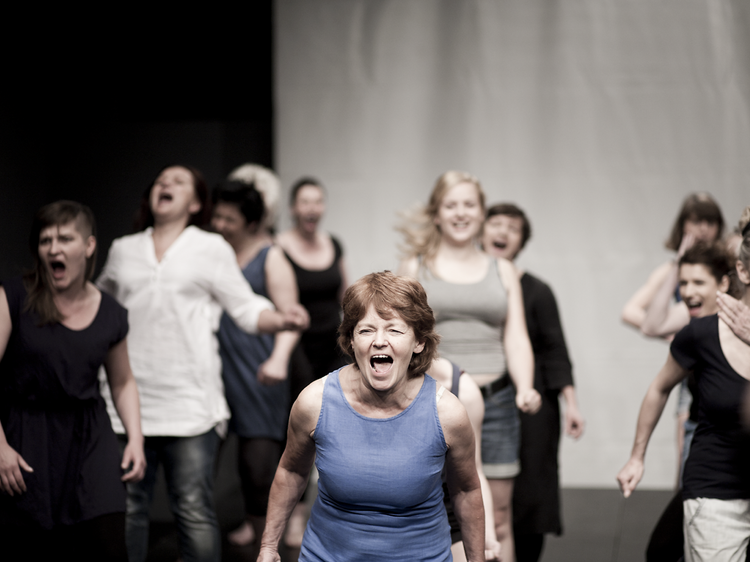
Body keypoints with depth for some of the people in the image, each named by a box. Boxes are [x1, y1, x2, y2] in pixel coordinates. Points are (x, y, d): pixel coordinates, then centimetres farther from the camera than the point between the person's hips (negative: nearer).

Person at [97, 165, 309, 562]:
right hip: (128, 403, 3)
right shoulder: (123, 250, 15)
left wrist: (281, 320, -16)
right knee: (126, 507, 6)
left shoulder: (212, 249, 7)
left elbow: (247, 309, 3)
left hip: (189, 406, -3)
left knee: (194, 512, -5)